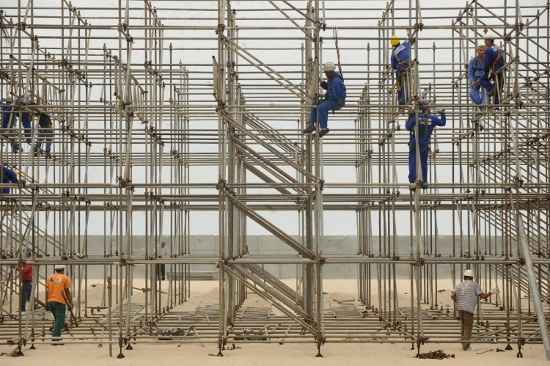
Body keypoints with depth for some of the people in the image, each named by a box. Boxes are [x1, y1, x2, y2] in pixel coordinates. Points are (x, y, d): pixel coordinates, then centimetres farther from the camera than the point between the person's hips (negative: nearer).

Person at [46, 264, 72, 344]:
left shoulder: (50, 278, 12)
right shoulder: (65, 278, 0)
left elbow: (47, 291, 7)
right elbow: (67, 292, -1)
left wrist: (46, 303, 10)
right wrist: (70, 302, 7)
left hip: (50, 301, 6)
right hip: (60, 301, -5)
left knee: (57, 319, 20)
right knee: (60, 320, -5)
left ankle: (57, 336, 17)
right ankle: (55, 337, -15)